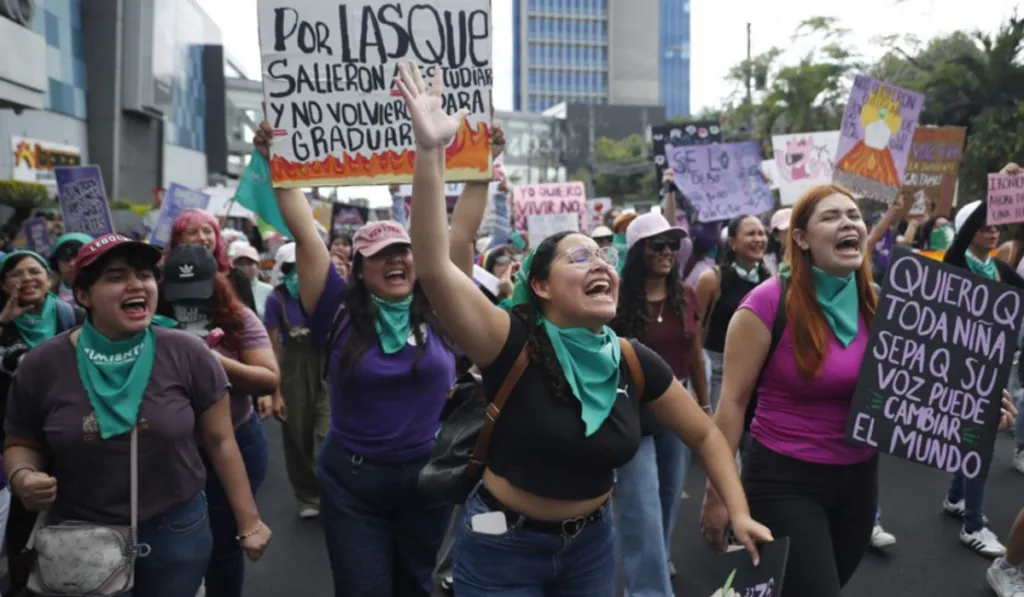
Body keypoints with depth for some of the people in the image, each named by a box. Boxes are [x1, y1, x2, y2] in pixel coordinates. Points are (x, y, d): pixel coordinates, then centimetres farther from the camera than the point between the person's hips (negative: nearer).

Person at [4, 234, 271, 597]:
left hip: (176, 531, 0)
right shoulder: (42, 365, -8)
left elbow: (220, 442, -3)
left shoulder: (187, 354, -10)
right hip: (81, 539, 1)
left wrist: (248, 521, -1)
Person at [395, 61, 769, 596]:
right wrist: (431, 151, -45)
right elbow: (434, 267, -36)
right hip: (503, 546, -4)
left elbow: (705, 434, 4)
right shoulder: (514, 346, -22)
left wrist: (739, 514, -6)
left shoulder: (634, 362, -9)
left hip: (591, 542, 5)